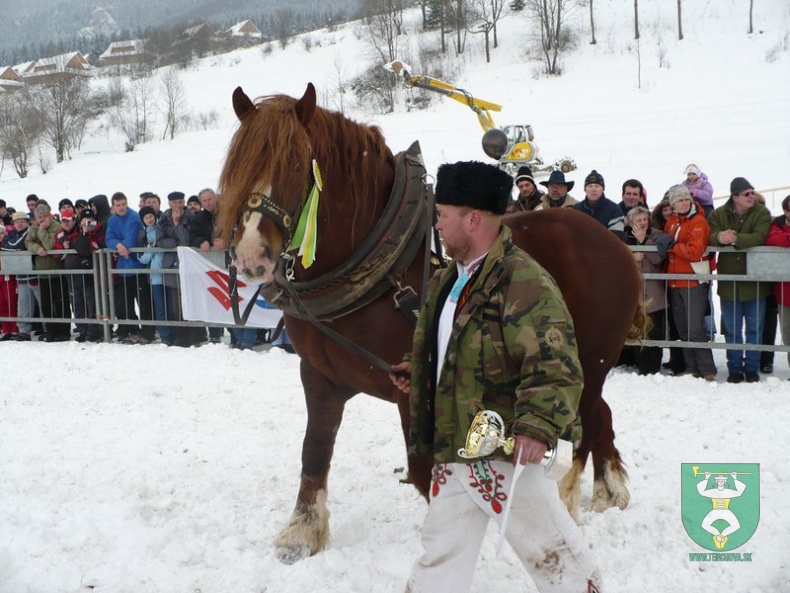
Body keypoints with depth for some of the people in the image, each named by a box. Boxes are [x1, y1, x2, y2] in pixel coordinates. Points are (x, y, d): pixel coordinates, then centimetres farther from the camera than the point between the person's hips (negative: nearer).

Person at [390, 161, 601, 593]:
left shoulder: (525, 281, -18)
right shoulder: (448, 281, 11)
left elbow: (556, 368, -25)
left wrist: (538, 429, -33)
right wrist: (416, 369, 16)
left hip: (506, 449, -8)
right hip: (450, 448, 8)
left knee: (547, 548, 6)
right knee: (441, 553, 18)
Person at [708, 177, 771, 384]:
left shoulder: (762, 213, -5)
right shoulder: (718, 214, 1)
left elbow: (759, 237, -22)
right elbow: (710, 237, -12)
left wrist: (735, 239, -37)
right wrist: (719, 237, -35)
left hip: (754, 281, -1)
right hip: (729, 282, 2)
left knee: (754, 329, 8)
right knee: (732, 330, 10)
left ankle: (752, 368, 20)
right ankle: (735, 368, 21)